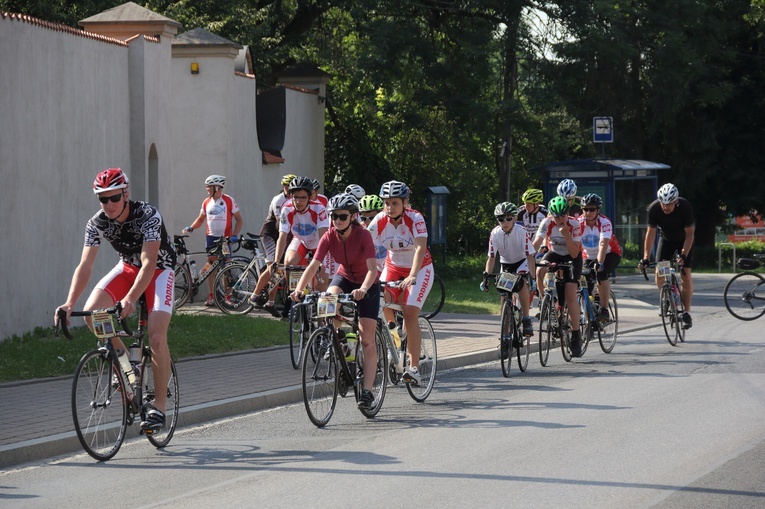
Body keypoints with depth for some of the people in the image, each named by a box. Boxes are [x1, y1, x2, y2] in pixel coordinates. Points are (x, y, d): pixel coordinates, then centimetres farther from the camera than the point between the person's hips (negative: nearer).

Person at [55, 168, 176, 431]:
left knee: (156, 336, -21)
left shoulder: (148, 215, -30)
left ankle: (158, 406, -11)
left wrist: (130, 299, -52)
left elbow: (149, 263, -38)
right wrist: (69, 303, -36)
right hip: (128, 266, 5)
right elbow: (85, 265, -21)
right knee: (91, 312, -20)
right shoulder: (96, 224, -17)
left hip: (159, 269, -5)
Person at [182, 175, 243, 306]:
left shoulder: (229, 201, -6)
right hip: (211, 237, 4)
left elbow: (239, 220, -3)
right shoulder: (206, 202, 7)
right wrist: (190, 228, 0)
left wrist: (234, 235, -15)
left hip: (225, 237, -4)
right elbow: (201, 219, 18)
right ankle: (211, 297, 4)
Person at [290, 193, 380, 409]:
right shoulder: (329, 237, -17)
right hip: (344, 278, 3)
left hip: (367, 285, -3)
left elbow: (372, 269, -35)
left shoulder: (363, 235, -26)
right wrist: (299, 289, -40)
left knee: (367, 340, -9)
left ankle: (367, 391, -8)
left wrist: (363, 289, -54)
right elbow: (313, 266, -24)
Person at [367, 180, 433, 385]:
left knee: (410, 314, -19)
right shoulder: (379, 221, -16)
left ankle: (414, 368, -17)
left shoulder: (415, 219, -25)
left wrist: (412, 276, -50)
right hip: (393, 267, 4)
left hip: (419, 269, -4)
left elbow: (420, 248, -36)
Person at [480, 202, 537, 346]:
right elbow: (491, 257, -17)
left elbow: (530, 256, -27)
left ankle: (526, 319, -22)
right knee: (505, 298, -5)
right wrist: (486, 276, -28)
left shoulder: (521, 232, -26)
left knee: (521, 282, -34)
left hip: (521, 262, -3)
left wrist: (531, 276, -36)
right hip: (505, 264, 3)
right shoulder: (495, 233, -20)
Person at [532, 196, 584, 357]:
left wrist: (566, 234, -37)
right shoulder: (547, 223, -19)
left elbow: (574, 253, -25)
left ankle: (576, 336, -10)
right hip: (554, 254, 3)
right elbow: (536, 243, -25)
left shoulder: (574, 225, -24)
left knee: (570, 294, -18)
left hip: (572, 258, -3)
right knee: (540, 271, -32)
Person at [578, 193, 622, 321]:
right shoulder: (579, 223, -16)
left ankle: (604, 309, -27)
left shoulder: (605, 223, -25)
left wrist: (599, 263, -51)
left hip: (610, 254, -4)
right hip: (589, 257, 4)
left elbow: (603, 244, -37)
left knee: (601, 273, -32)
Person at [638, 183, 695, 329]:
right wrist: (646, 258, -31)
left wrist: (683, 255, -37)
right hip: (666, 239, 2)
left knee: (685, 274, -14)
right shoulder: (654, 208, -27)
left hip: (684, 240, -2)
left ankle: (687, 313, -7)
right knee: (659, 275, -10)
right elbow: (651, 233, -23)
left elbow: (690, 233, -26)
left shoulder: (685, 206, -32)